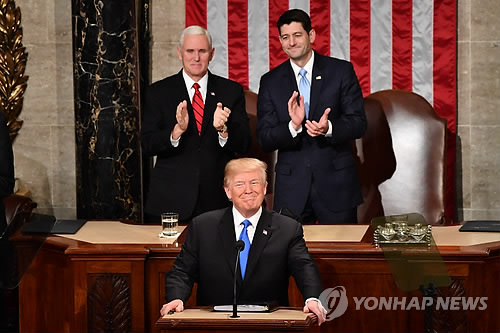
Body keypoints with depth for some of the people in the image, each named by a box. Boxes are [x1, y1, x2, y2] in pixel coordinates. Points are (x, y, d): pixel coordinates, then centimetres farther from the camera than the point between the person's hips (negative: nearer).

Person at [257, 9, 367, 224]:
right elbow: (264, 139, -1)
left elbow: (359, 123, -3)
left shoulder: (341, 71, 1)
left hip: (336, 182, -1)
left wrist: (329, 128, -24)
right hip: (291, 188, 1)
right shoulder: (270, 82, 5)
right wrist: (293, 126, -21)